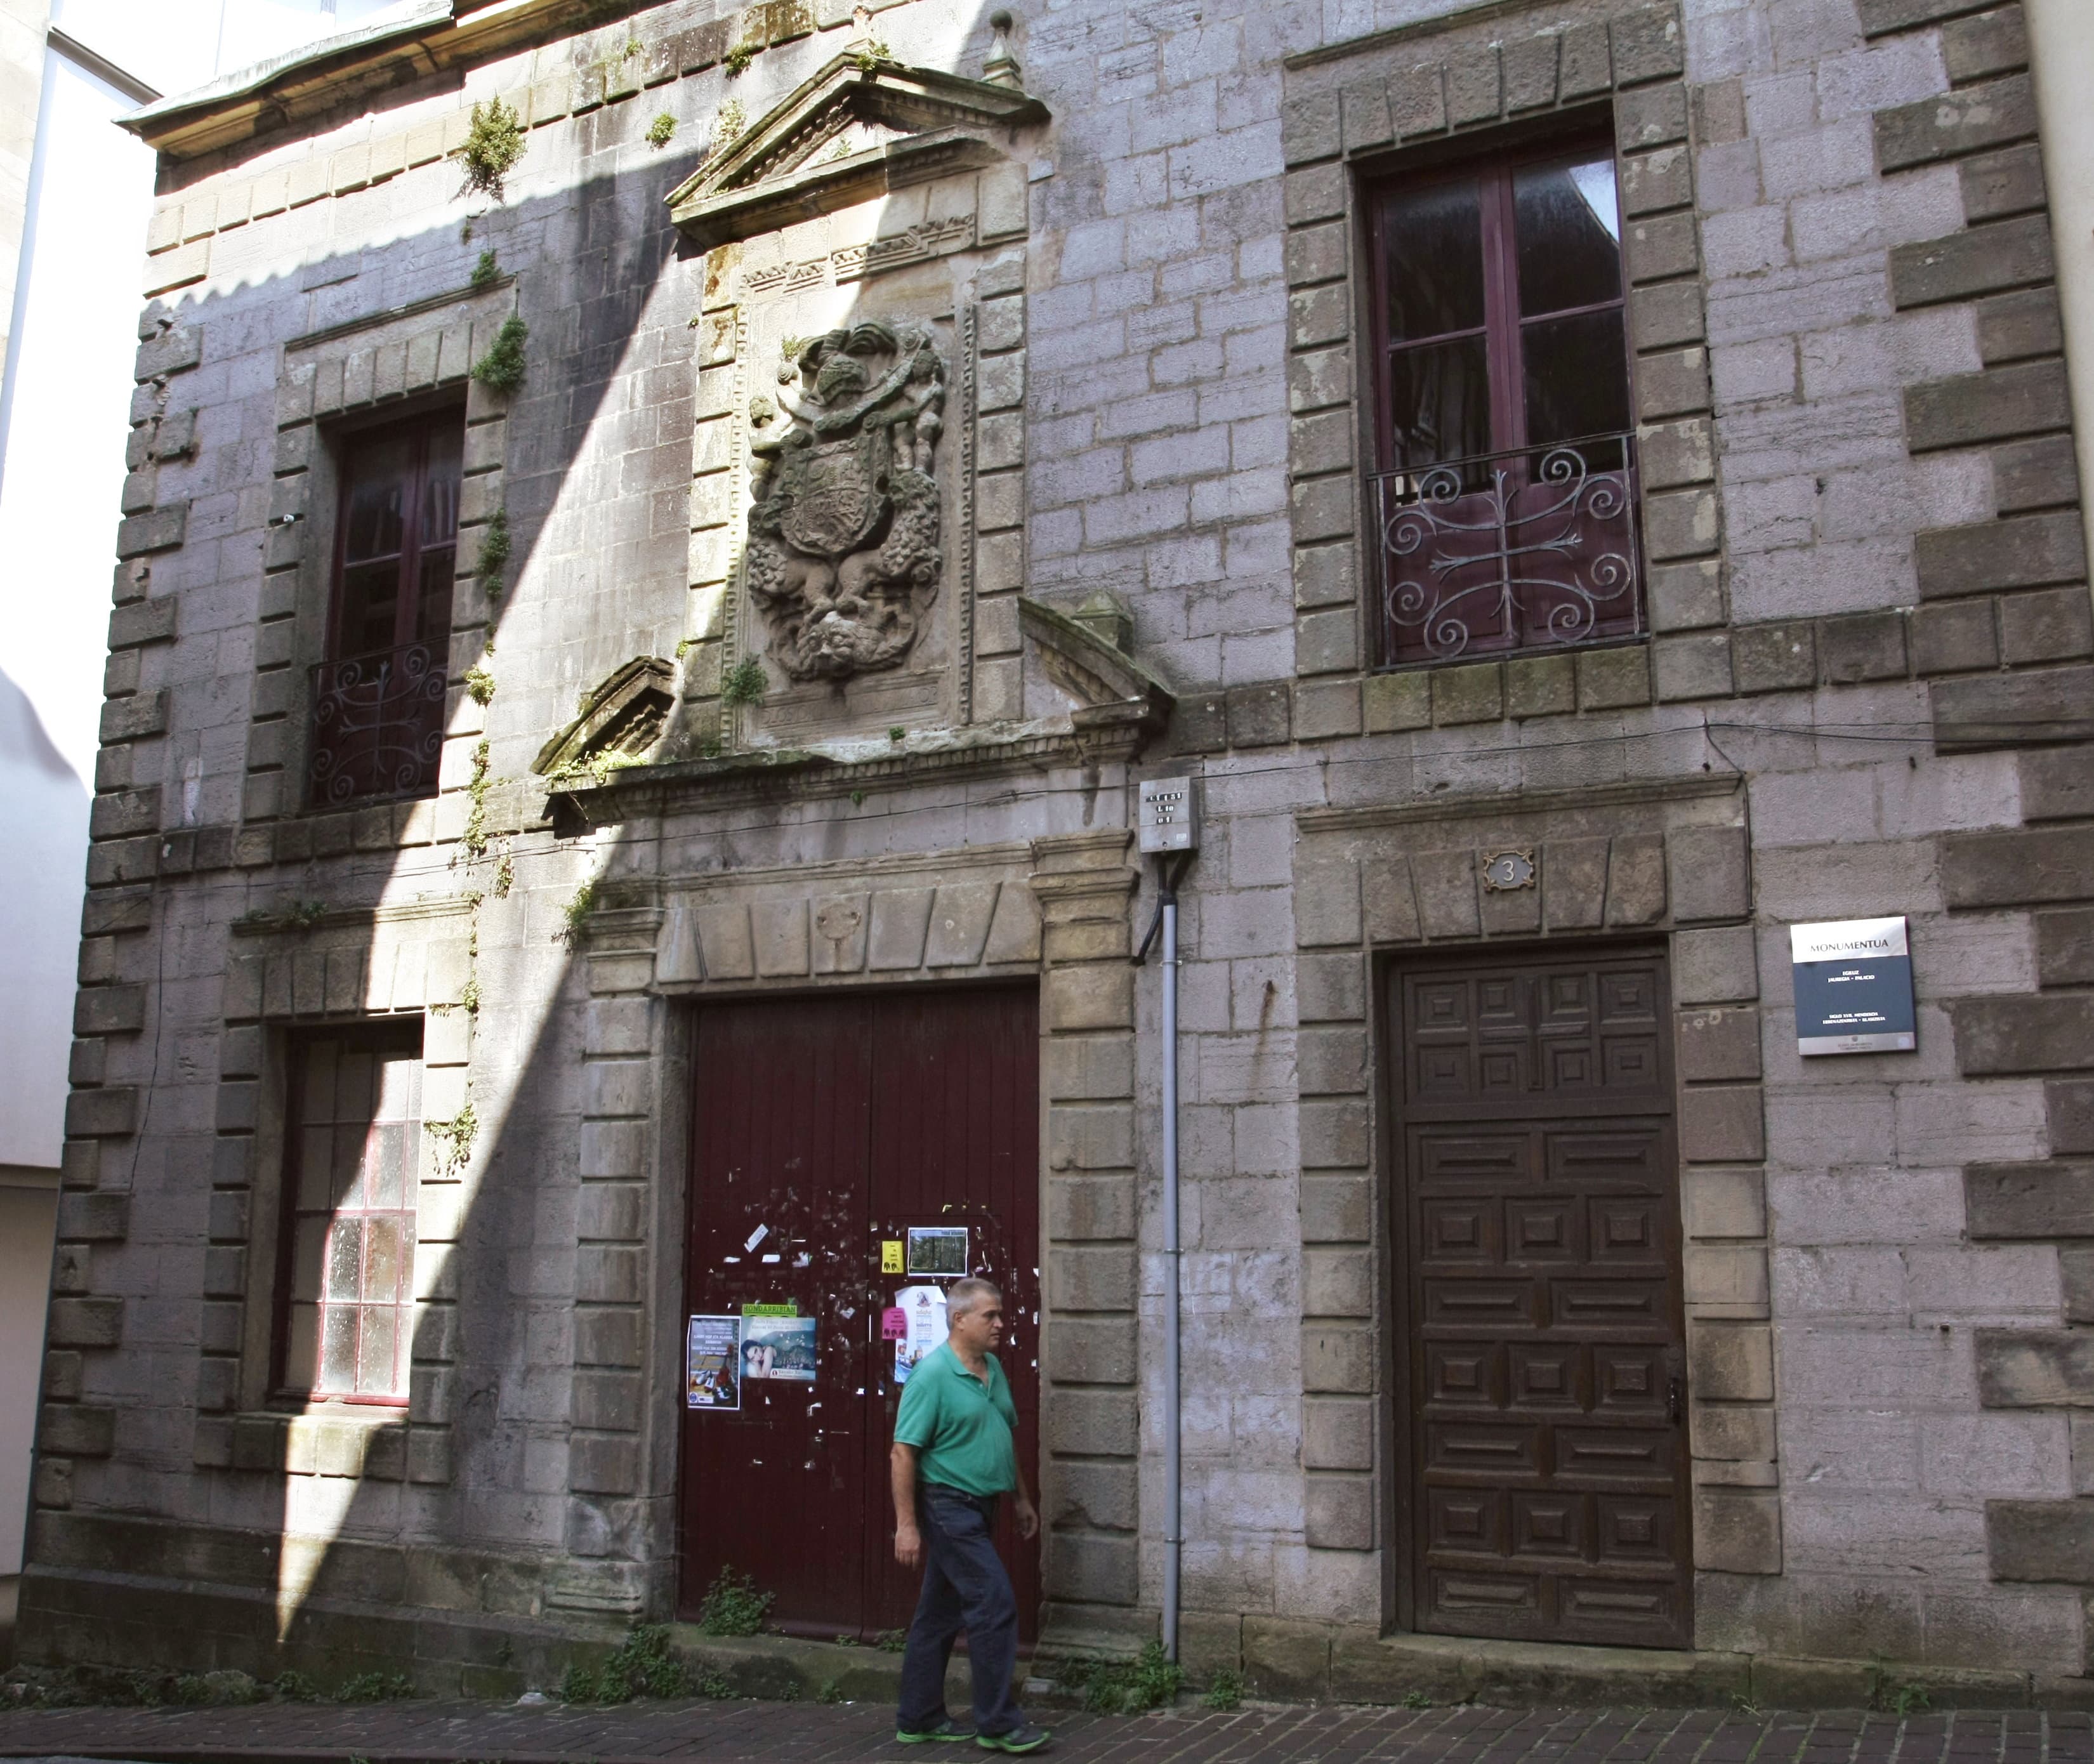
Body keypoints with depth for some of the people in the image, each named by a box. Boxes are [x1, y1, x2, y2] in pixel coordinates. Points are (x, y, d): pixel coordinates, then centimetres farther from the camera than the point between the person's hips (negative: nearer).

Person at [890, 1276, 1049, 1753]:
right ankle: (998, 1723, -1)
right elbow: (903, 1452, -18)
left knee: (940, 1614, 14)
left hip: (979, 1507, 8)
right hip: (948, 1505, -8)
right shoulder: (932, 1374, -17)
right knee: (994, 1602, -10)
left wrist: (1021, 1499, 20)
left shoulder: (993, 1369, 9)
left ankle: (919, 1719, 22)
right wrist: (906, 1524, -20)